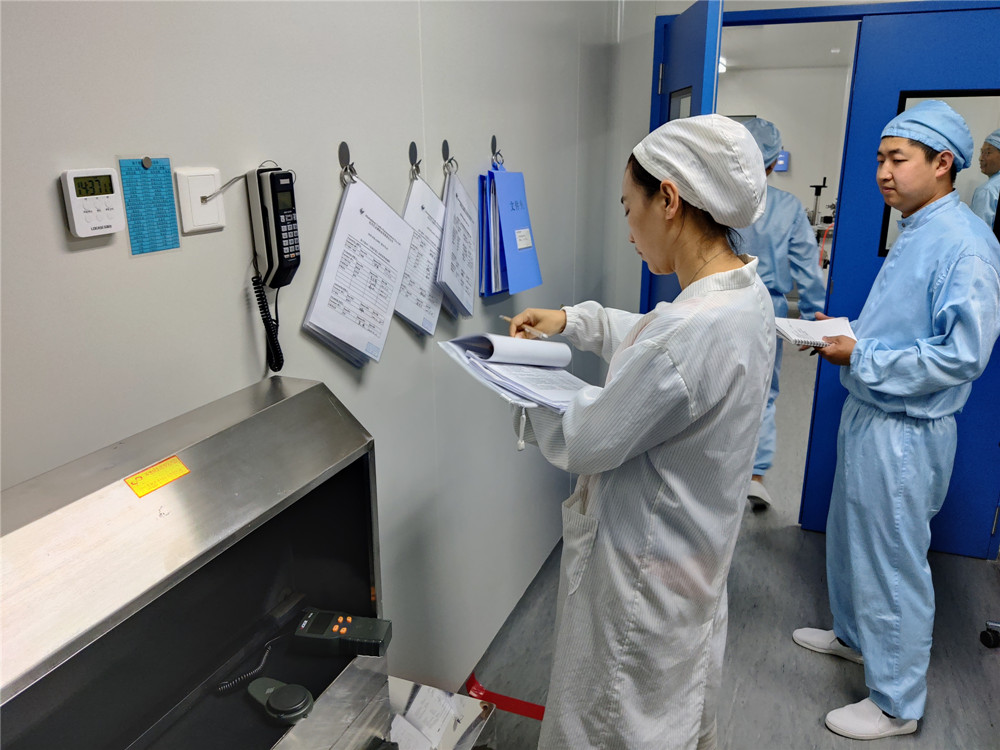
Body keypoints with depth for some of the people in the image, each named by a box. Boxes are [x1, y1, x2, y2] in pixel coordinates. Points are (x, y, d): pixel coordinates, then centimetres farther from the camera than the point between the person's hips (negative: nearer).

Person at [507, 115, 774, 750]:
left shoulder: (693, 334, -36)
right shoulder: (745, 289, -5)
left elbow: (583, 444, -24)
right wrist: (572, 321, 9)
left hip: (645, 563, -9)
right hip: (696, 548, 9)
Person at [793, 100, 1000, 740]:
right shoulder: (916, 232, 10)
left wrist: (861, 360, -22)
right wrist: (848, 329, 5)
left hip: (905, 431, -10)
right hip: (870, 414, 10)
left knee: (893, 563, 4)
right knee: (851, 537, 24)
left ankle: (897, 704, 24)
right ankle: (854, 635, 47)